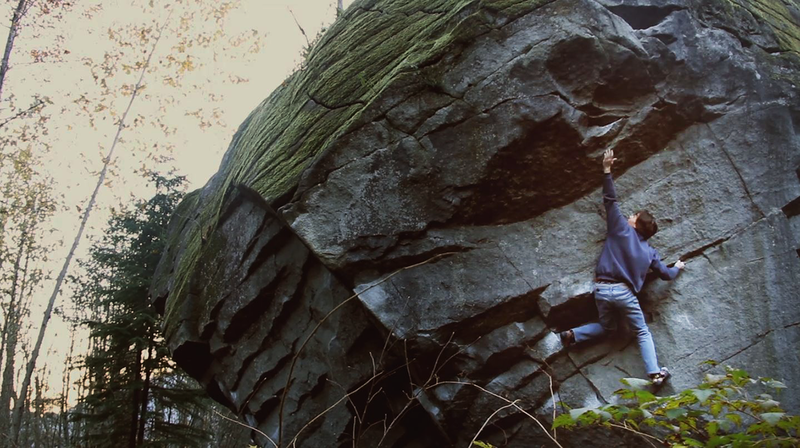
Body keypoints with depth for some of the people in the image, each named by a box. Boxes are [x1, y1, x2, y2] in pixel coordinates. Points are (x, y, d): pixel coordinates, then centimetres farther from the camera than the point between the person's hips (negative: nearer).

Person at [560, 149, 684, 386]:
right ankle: (655, 373, -3)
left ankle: (572, 335, 5)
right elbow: (666, 275, 20)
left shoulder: (621, 229, 3)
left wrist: (607, 170, 3)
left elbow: (610, 200, 1)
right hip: (624, 292, -1)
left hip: (601, 289, 1)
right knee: (643, 332, 11)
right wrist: (677, 267, 43)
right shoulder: (650, 252, 10)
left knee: (607, 326, 24)